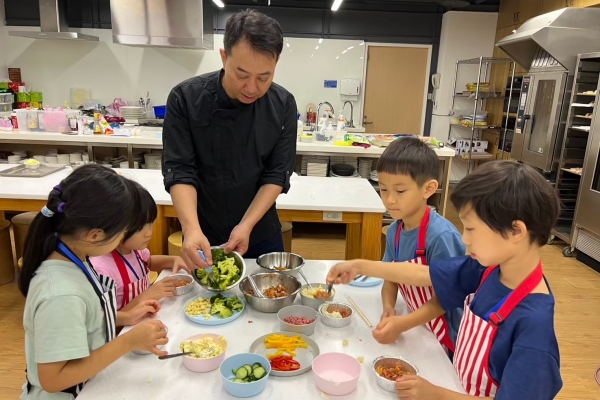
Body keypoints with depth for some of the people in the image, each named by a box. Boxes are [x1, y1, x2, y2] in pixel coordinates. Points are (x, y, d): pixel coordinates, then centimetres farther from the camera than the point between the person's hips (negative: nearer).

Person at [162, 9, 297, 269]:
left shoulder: (283, 106, -11)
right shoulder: (185, 99, -16)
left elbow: (277, 174, -10)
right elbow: (179, 170, -17)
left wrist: (247, 225, -22)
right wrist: (191, 228, -33)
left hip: (261, 235, 2)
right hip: (203, 236, -1)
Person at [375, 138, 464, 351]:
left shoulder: (441, 236, -27)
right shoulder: (394, 231, -7)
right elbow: (391, 278, 3)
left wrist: (403, 324, -28)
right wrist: (388, 308, -15)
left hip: (448, 340, -6)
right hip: (420, 331, 6)